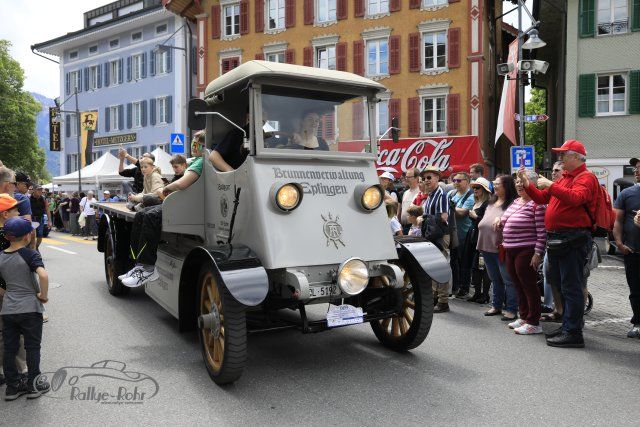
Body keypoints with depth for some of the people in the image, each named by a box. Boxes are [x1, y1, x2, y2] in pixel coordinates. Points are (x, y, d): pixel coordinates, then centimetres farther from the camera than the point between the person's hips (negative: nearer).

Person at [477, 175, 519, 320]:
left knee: (508, 280, 0)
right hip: (487, 247, 8)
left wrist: (501, 220, -25)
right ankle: (496, 306, 28)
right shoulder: (492, 202, 17)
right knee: (495, 279, 18)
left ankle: (511, 309, 8)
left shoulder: (512, 203, -10)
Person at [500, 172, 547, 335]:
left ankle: (533, 323, 7)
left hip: (526, 252, -9)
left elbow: (542, 231, -17)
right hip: (511, 251, 9)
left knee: (529, 286, -2)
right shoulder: (515, 202, 14)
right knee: (518, 286, 15)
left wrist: (538, 253, -20)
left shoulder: (537, 204, -13)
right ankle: (523, 317, 27)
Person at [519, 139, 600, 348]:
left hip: (573, 240, -10)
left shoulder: (586, 177, -8)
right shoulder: (565, 178, 20)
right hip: (557, 239, 10)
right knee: (560, 284, 16)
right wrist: (527, 184, 10)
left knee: (571, 287, -6)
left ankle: (574, 333, 0)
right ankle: (567, 326, 27)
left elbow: (575, 198, -28)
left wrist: (550, 185, -21)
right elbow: (543, 198, 20)